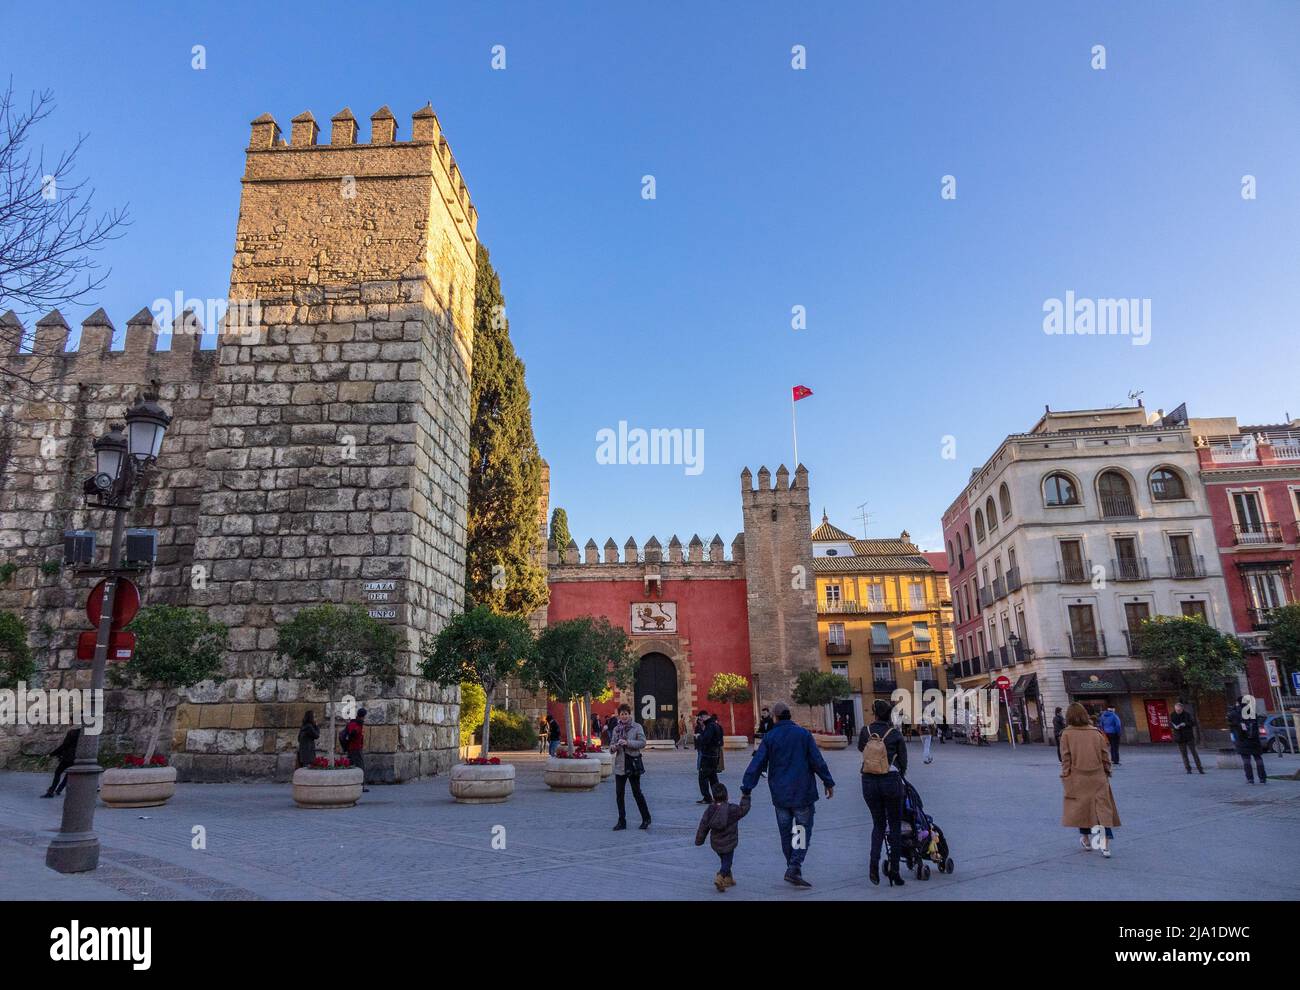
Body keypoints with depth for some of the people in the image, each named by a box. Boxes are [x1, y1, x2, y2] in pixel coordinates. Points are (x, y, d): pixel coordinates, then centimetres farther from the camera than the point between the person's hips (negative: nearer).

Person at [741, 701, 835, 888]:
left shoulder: (769, 737, -2)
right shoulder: (803, 734, -5)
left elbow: (756, 764, -5)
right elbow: (818, 761, -5)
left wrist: (746, 788, 0)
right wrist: (829, 783, 6)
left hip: (780, 794, 2)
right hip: (803, 792, -2)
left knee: (786, 833, 14)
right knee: (804, 830, 4)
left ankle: (792, 868, 19)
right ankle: (795, 868, -9)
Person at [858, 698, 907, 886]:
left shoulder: (866, 731, 1)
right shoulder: (895, 733, -3)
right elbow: (903, 761, 3)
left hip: (868, 781, 2)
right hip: (891, 781, -2)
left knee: (878, 824, 17)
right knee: (895, 825, 12)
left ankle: (874, 863, -3)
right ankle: (894, 871, 11)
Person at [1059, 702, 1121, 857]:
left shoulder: (1067, 734, -6)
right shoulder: (1096, 733, 1)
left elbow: (1065, 758, -6)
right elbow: (1105, 756, 5)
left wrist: (1065, 776, 2)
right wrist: (1106, 773, 16)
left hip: (1078, 779, -1)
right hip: (1098, 778, 1)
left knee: (1081, 808, 15)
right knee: (1103, 809, 3)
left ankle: (1085, 839, 27)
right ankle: (1105, 844, -6)